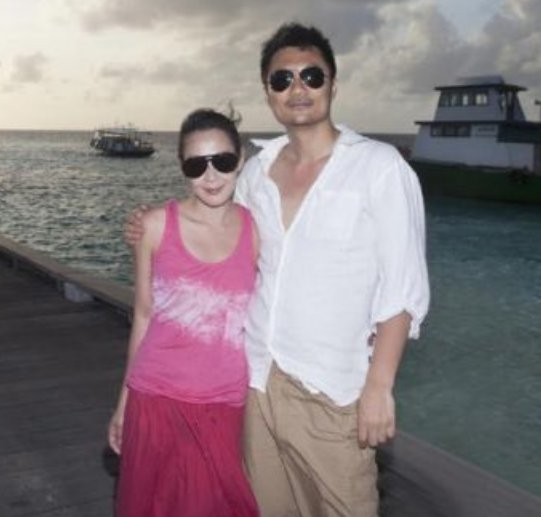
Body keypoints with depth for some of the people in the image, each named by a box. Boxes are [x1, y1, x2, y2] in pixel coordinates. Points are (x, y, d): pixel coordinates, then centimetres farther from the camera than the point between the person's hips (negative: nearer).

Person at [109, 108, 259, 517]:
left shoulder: (257, 232, -4)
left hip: (226, 408, 0)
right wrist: (124, 400, 9)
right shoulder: (156, 225, -4)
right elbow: (144, 315, 4)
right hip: (157, 400, 0)